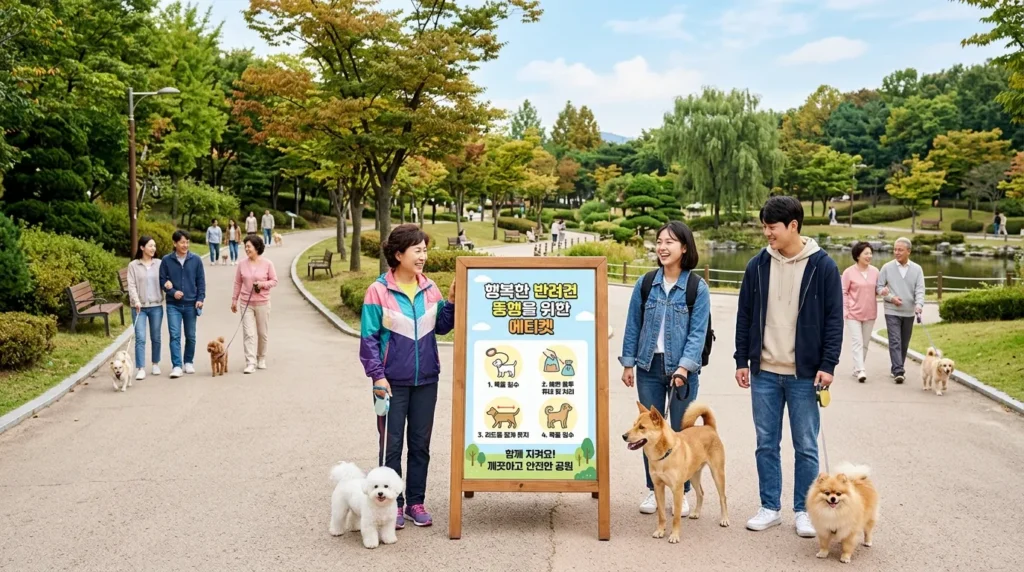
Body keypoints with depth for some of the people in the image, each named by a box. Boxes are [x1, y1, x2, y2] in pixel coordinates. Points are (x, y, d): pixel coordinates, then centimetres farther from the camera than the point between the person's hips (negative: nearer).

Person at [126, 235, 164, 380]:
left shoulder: (159, 264, 5)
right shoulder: (133, 265, 0)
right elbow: (131, 285, -4)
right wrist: (136, 301, -18)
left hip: (156, 306, 2)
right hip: (139, 307, -2)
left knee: (156, 337, 11)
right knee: (140, 338, -8)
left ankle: (156, 364, 27)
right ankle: (141, 369, -7)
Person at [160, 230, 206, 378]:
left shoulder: (196, 260, 0)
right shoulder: (166, 260, -1)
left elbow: (201, 281, 2)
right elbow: (162, 280, 2)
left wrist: (200, 298, -6)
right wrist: (172, 292, -13)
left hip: (191, 304, 1)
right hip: (173, 305, -1)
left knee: (190, 336, 11)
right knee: (174, 335, -8)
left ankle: (188, 362, 27)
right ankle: (176, 366, -8)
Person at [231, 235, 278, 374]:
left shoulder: (267, 264, -6)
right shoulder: (242, 264, 0)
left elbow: (274, 281, -1)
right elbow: (237, 283, 7)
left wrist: (263, 284, -19)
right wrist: (234, 300, 9)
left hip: (262, 303, -1)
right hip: (246, 304, 1)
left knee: (263, 333, 11)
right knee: (248, 333, -6)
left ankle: (261, 359, 30)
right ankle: (250, 363, -7)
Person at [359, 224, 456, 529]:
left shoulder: (430, 288, 2)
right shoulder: (379, 290, -10)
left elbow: (442, 327, 10)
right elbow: (369, 338, -9)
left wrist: (451, 300, -4)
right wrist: (377, 375, -14)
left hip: (426, 380, 4)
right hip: (393, 382, -4)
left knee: (420, 444, 12)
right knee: (391, 445, 6)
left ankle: (416, 502, 23)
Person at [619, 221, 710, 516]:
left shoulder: (697, 288, -5)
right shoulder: (645, 284, 3)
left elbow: (698, 332, -9)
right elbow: (633, 325, 7)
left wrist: (685, 366, -19)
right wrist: (628, 363, 3)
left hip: (682, 369, -2)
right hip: (649, 367, 2)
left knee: (681, 431, 6)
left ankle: (682, 493, 21)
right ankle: (652, 489, 22)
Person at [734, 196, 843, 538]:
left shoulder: (822, 266, -5)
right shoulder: (758, 265, 4)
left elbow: (834, 320, -4)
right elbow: (745, 316, 8)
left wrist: (828, 365, -10)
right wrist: (742, 360, 4)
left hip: (804, 374, -3)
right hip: (764, 372, 3)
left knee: (806, 446, 6)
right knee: (766, 443, 9)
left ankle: (803, 511, 19)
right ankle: (770, 508, 21)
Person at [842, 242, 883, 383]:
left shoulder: (875, 271, 3)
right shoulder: (849, 272, -8)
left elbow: (876, 289, 14)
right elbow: (843, 293, -6)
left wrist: (882, 291, -9)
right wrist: (845, 310, -12)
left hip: (870, 314, 5)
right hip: (853, 314, -5)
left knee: (865, 343, 10)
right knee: (857, 342, -9)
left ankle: (856, 369, 20)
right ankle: (861, 370, -14)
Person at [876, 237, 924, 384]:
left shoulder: (917, 269, 3)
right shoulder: (887, 267, -1)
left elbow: (920, 290, -4)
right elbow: (879, 287, 1)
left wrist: (919, 304, -22)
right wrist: (891, 298, -14)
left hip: (909, 312, 3)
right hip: (892, 311, -2)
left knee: (904, 343, 11)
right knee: (895, 342, -10)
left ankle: (897, 369, 23)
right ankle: (898, 371, -15)